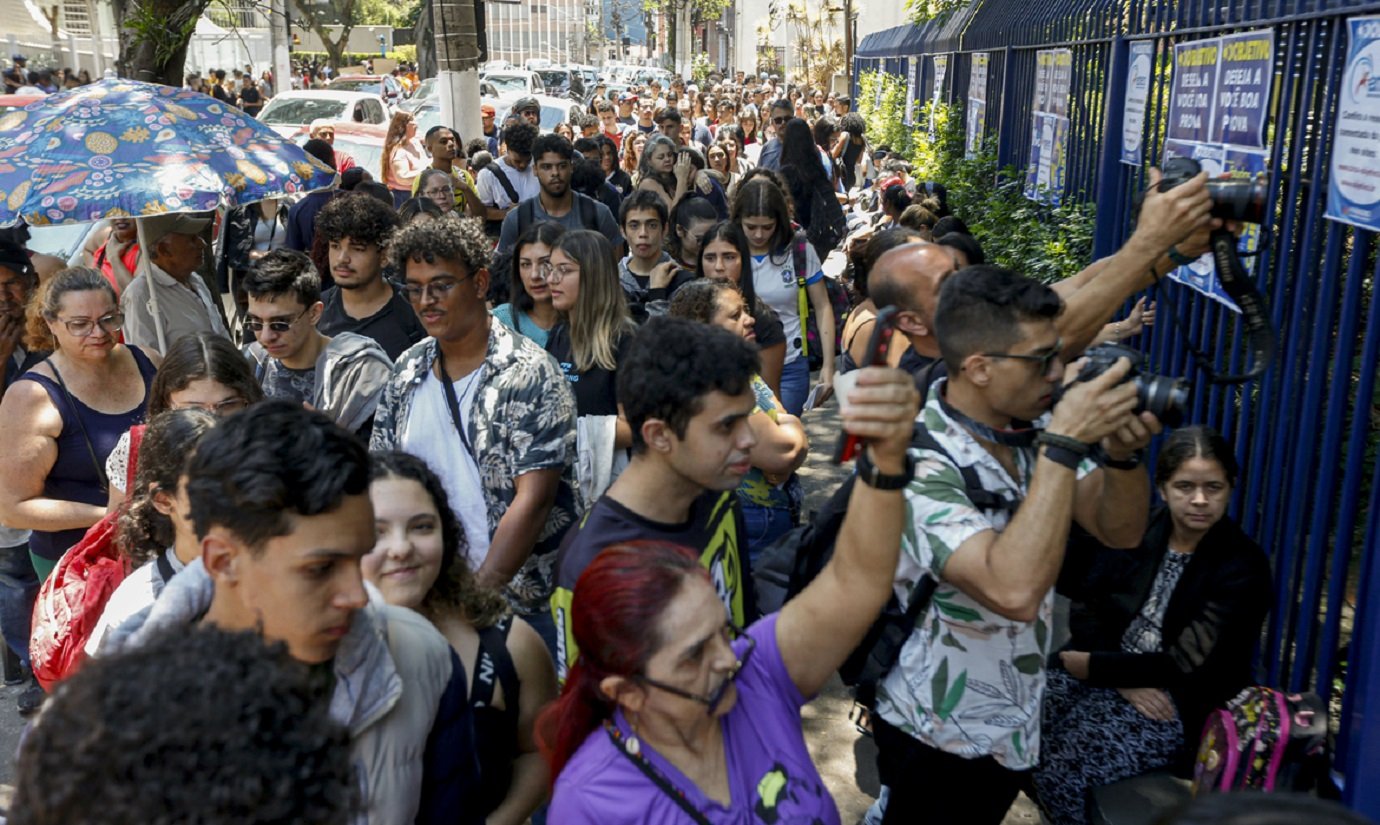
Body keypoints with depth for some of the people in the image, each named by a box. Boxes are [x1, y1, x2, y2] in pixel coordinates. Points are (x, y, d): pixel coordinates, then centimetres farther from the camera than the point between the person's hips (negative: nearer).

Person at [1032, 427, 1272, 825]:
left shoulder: (1244, 565, -12)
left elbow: (1188, 665, -16)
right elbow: (1085, 607, -1)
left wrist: (1095, 667, -15)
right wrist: (1124, 680, -16)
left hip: (1184, 706, -5)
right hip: (1112, 674, 5)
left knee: (1066, 762, -25)